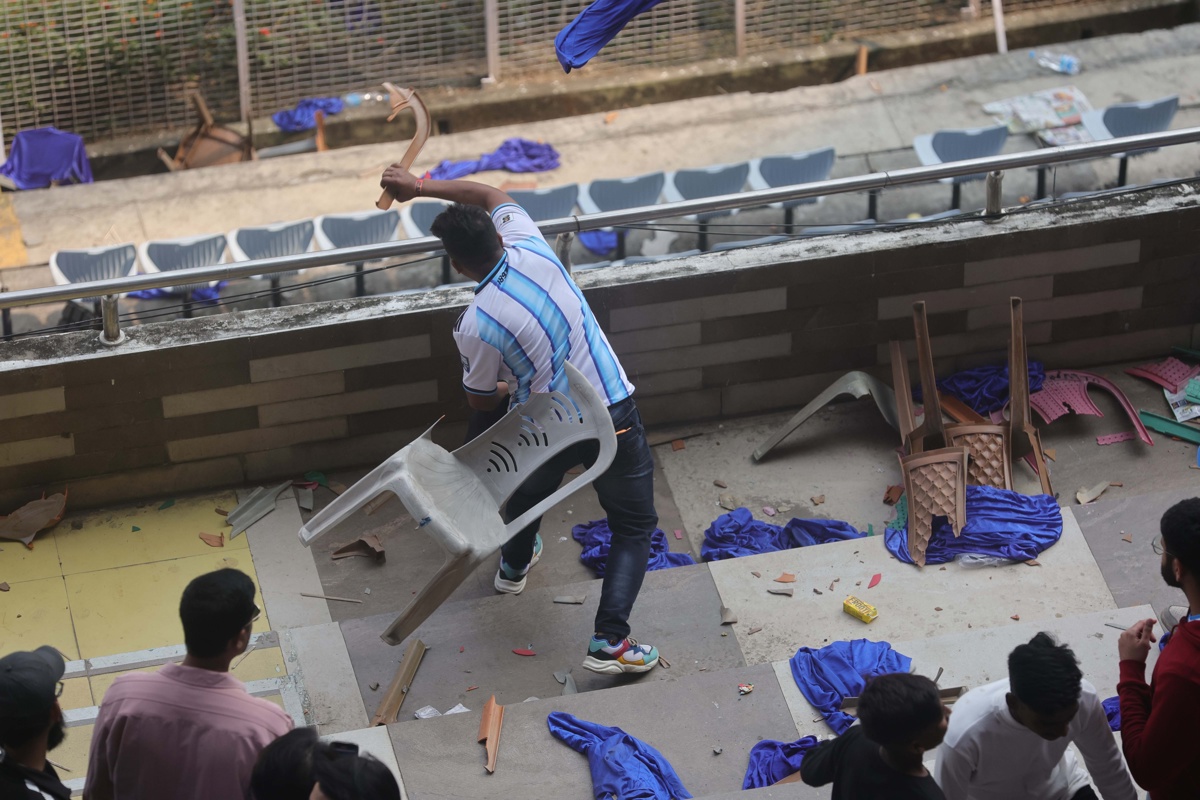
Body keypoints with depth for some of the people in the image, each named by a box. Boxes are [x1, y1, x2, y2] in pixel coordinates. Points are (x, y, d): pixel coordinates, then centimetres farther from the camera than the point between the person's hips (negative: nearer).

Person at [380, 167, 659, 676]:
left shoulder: (475, 327, -20)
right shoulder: (530, 248, -12)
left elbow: (481, 401, -3)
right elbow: (491, 197, 10)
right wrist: (419, 187, 12)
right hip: (613, 414, 1)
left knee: (529, 488, 34)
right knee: (635, 529, 11)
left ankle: (515, 563, 62)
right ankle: (609, 642, -2)